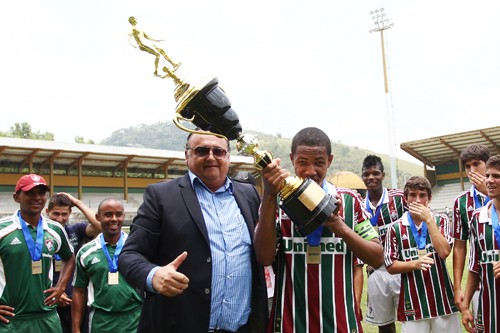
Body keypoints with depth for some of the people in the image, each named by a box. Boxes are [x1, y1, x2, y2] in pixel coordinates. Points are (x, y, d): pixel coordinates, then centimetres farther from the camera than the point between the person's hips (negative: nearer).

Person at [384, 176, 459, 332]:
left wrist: (429, 220, -12)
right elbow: (390, 266, -2)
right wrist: (415, 263, -18)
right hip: (412, 303, -1)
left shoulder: (441, 221, 4)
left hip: (442, 300, 2)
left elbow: (444, 252, -12)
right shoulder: (395, 228, -1)